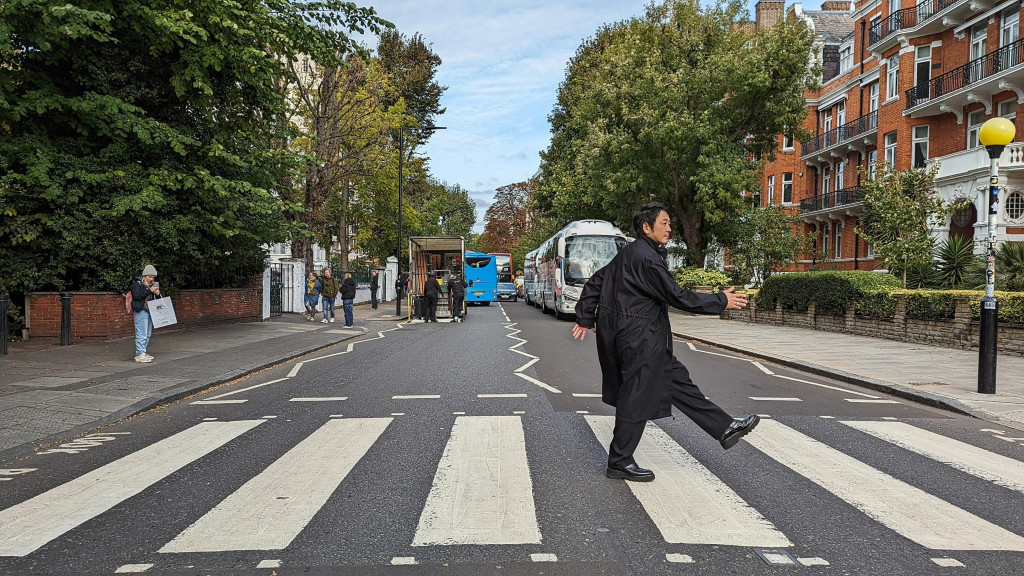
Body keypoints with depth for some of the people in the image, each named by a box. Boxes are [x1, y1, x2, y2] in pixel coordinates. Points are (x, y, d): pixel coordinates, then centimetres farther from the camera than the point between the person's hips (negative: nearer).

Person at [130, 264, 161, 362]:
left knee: (148, 334, 11)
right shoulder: (137, 283, -5)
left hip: (149, 311, 8)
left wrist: (157, 294, 0)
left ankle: (142, 353, 19)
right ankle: (140, 354, -8)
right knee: (142, 334, -10)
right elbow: (136, 296, -17)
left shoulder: (152, 284, 16)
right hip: (141, 311, -8)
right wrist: (149, 291, -19)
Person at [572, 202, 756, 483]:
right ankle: (620, 462, 11)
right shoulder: (647, 259, -20)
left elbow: (595, 282, 14)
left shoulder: (628, 254, 11)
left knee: (676, 379, 13)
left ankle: (725, 428, 21)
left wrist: (586, 318, 20)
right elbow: (677, 297, -20)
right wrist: (721, 301, -10)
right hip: (639, 337, -11)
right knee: (636, 398, -1)